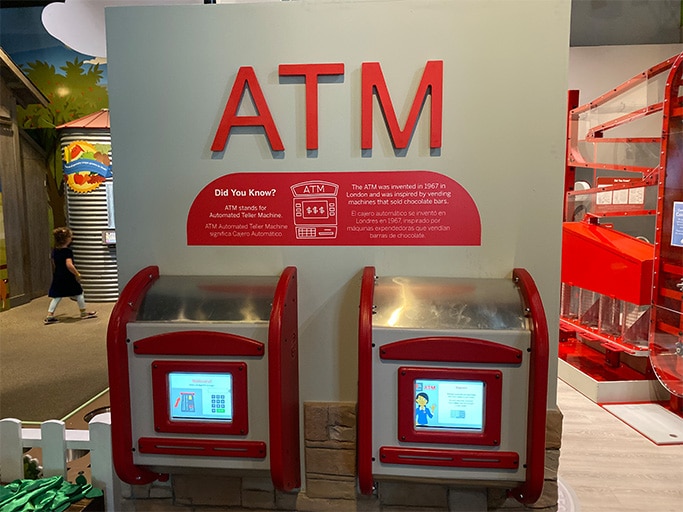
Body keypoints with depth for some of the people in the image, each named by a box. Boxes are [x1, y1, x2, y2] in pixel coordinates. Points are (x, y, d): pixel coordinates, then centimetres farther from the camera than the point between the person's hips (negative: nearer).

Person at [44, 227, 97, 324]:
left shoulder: (54, 251, 7)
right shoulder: (67, 251, -17)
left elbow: (54, 264, 16)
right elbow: (69, 265, -27)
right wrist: (77, 274, -17)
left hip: (57, 277, 7)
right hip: (68, 277, -7)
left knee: (56, 296, 9)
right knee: (78, 293, 9)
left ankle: (50, 315, 5)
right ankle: (83, 312, 20)